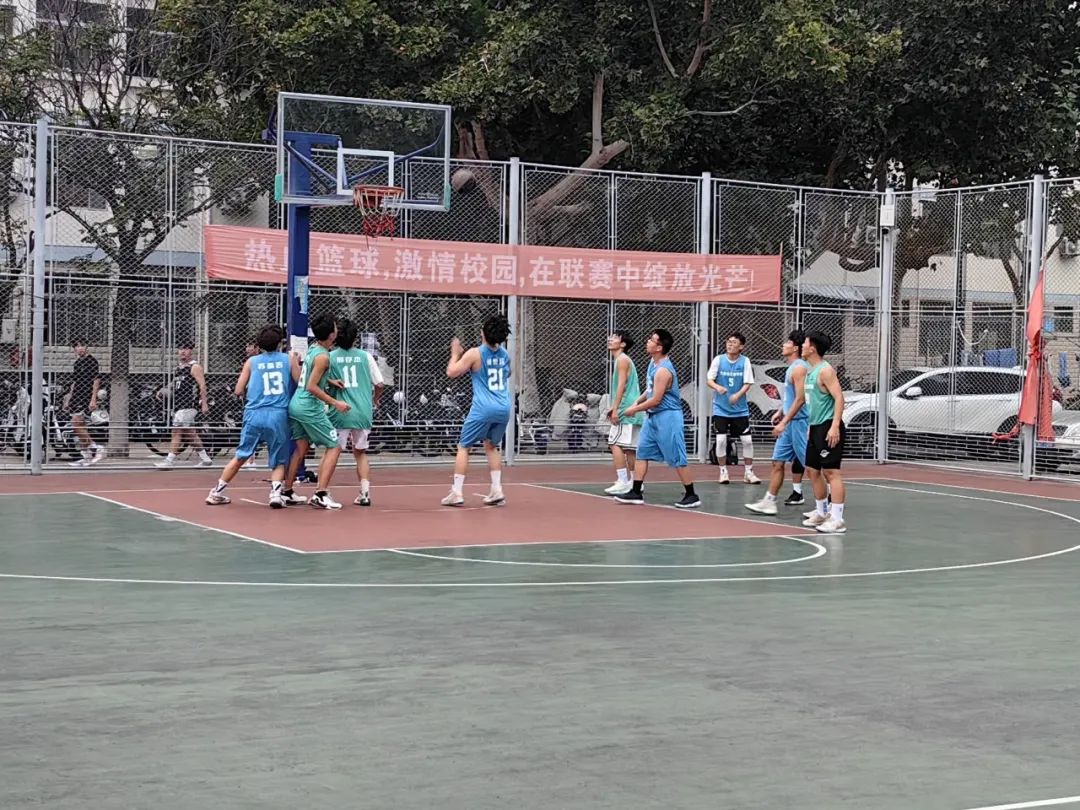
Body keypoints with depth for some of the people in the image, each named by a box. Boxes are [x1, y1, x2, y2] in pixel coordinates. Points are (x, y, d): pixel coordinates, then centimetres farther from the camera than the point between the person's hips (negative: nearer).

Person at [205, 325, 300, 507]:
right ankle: (276, 491, -12)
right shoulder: (289, 360, 6)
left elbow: (238, 391, 8)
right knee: (279, 461, 11)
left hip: (254, 415, 2)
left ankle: (217, 493, 20)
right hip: (278, 415, -2)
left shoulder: (252, 362, 8)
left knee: (240, 457, 15)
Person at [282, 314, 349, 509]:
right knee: (333, 448, -1)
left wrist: (329, 381, 13)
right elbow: (312, 387, -19)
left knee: (301, 448, 19)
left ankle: (287, 492, 21)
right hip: (310, 408, -9)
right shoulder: (323, 356, -17)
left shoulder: (312, 349, 9)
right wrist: (335, 403, -17)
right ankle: (320, 495, -10)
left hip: (295, 405, 9)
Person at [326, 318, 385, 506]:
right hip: (363, 412, 2)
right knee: (361, 452, 16)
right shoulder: (365, 356, 4)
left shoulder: (330, 357, 0)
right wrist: (375, 399, 28)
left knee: (333, 450, -3)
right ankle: (365, 493, 10)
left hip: (341, 411, -2)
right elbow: (379, 384, 8)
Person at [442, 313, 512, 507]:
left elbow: (451, 372, -7)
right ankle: (497, 491, 14)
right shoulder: (505, 355, 10)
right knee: (491, 446, 23)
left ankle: (456, 493, -2)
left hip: (483, 409, -5)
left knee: (463, 447, 5)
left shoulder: (475, 354, -7)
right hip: (503, 409, 5)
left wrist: (455, 353, 10)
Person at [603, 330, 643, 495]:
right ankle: (634, 482, 14)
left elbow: (622, 385, -16)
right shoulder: (623, 360, 21)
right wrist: (614, 408, 24)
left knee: (615, 444, -14)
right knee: (630, 448, 11)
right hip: (632, 411, 10)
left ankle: (623, 482, -18)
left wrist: (615, 409, -20)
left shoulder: (622, 359, -8)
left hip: (626, 410, -10)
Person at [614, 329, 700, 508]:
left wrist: (634, 410, -10)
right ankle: (636, 493, 12)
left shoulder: (663, 370, -23)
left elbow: (655, 400, -21)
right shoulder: (654, 362, 7)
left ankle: (691, 496, 6)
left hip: (667, 417, -10)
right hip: (653, 416, 10)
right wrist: (637, 402, 8)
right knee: (642, 452, 8)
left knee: (677, 458, -3)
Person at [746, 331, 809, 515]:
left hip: (798, 422, -10)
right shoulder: (792, 368, 15)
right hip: (789, 423, 10)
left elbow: (800, 399, -21)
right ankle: (769, 502, 9)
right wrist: (781, 412, 19)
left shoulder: (799, 368, -15)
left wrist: (784, 422, -23)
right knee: (778, 462, 8)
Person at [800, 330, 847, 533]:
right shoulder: (810, 371, 15)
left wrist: (835, 426, -27)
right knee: (812, 469, 14)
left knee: (830, 471, -12)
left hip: (828, 427, -10)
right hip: (815, 427, 10)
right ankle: (822, 513, 26)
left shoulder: (825, 370, -13)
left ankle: (837, 520, -13)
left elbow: (839, 398, -20)